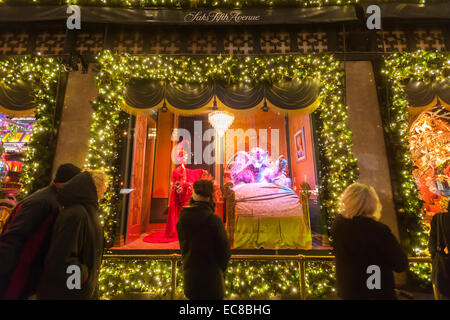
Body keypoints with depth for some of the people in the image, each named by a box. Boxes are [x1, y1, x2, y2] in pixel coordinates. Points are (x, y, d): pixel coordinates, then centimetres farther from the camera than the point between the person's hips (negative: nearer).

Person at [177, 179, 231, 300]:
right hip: (211, 276, -5)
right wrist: (221, 268, 2)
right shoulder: (214, 220, -24)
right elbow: (224, 249, -15)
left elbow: (183, 245, 2)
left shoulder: (182, 218, -9)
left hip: (190, 273, 5)